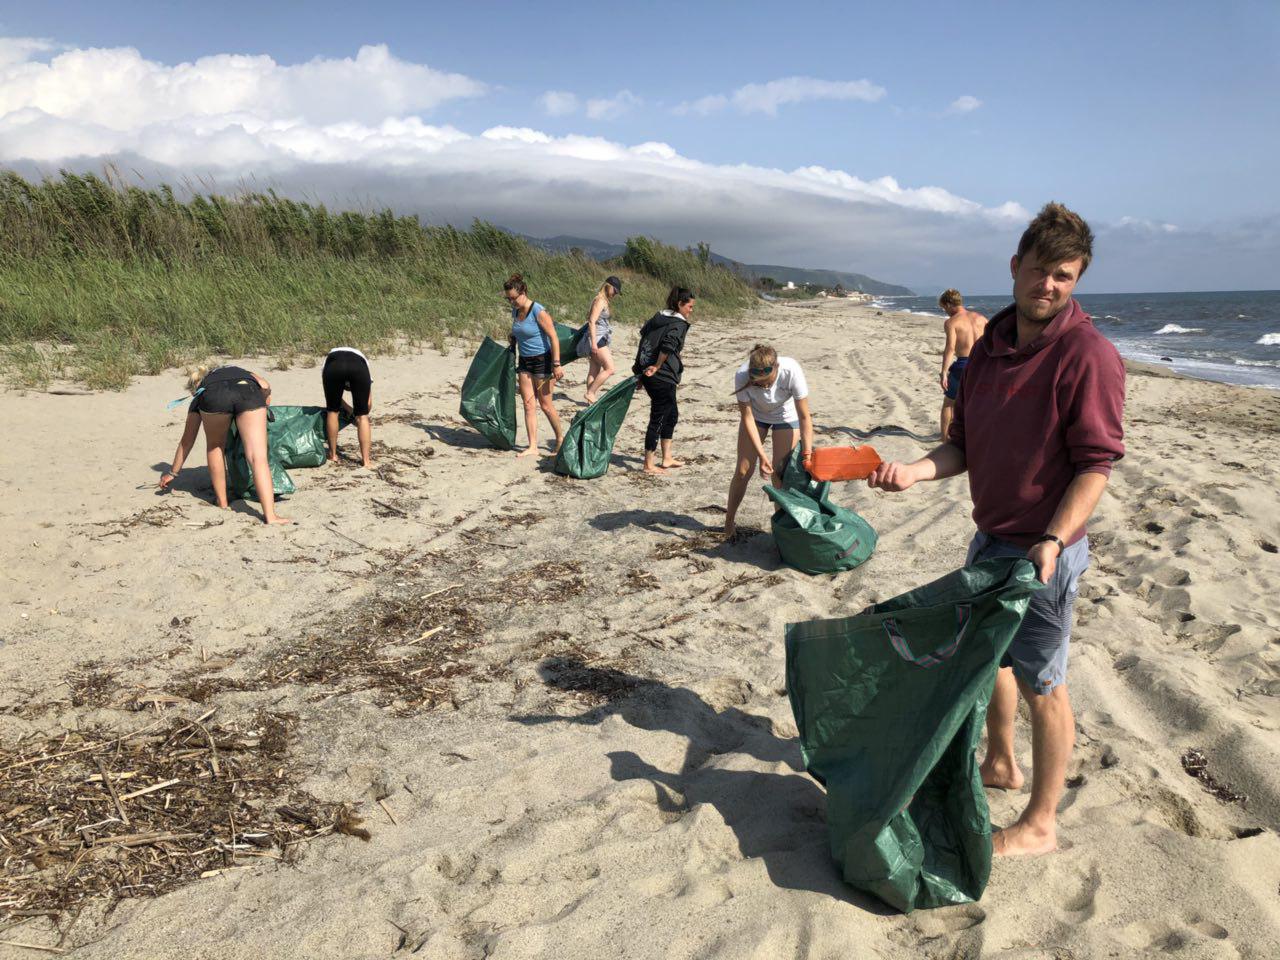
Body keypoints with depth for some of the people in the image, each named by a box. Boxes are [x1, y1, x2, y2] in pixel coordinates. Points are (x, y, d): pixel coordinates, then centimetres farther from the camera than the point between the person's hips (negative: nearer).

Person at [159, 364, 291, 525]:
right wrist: (261, 408, 38)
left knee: (214, 446, 28)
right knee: (258, 457, -4)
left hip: (214, 398, 0)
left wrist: (173, 472, 56)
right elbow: (265, 387, 21)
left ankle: (222, 501, 31)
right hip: (249, 392, 0)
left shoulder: (200, 398, 40)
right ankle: (270, 515, -16)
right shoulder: (242, 373, 45)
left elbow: (186, 441, 45)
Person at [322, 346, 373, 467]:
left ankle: (333, 455, 29)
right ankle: (366, 459, 11)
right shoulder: (363, 359, 40)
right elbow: (368, 403, 32)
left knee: (332, 411, 21)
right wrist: (358, 415, 48)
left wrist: (348, 409, 47)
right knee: (362, 415, 12)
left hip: (334, 365, 0)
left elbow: (333, 396, 37)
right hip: (358, 366, 0)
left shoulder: (330, 358, 44)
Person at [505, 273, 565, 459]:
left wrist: (556, 364, -21)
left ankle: (560, 438, 22)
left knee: (545, 405, 1)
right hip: (524, 361, 7)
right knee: (528, 404, 2)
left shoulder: (539, 312, -17)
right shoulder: (515, 311, 5)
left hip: (542, 360, -7)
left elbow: (553, 338, -18)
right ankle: (532, 446, 4)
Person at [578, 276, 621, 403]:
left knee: (594, 371, 9)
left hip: (600, 339, 10)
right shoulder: (600, 300, -12)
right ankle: (590, 393, -7)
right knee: (609, 368, -12)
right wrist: (593, 342, -24)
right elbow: (592, 321, -18)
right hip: (597, 338, -10)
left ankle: (591, 399, 12)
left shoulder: (604, 301, 16)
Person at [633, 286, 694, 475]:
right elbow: (669, 344, -30)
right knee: (657, 419, 0)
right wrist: (657, 366, -18)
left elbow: (643, 332, 22)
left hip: (647, 373, 9)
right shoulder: (679, 324, -13)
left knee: (672, 414, 20)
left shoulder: (658, 317, 12)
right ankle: (649, 465, 7)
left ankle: (667, 459, 26)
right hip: (662, 378, -9)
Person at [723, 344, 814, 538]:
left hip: (786, 416, -1)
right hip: (756, 415, 1)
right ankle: (728, 524, 18)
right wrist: (761, 455, -28)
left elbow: (804, 417, -30)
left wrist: (807, 454, -35)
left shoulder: (791, 371, -38)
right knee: (743, 471, 2)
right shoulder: (742, 376, -35)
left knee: (780, 472, -7)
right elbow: (747, 418, -24)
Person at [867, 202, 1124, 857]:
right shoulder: (991, 343, 5)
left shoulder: (1088, 354, -17)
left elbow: (1096, 464, -18)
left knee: (1041, 684, 5)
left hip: (1043, 549, -8)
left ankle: (1040, 823, 22)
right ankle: (1000, 763, 46)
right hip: (990, 536, 8)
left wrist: (1052, 541, -29)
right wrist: (917, 469, -9)